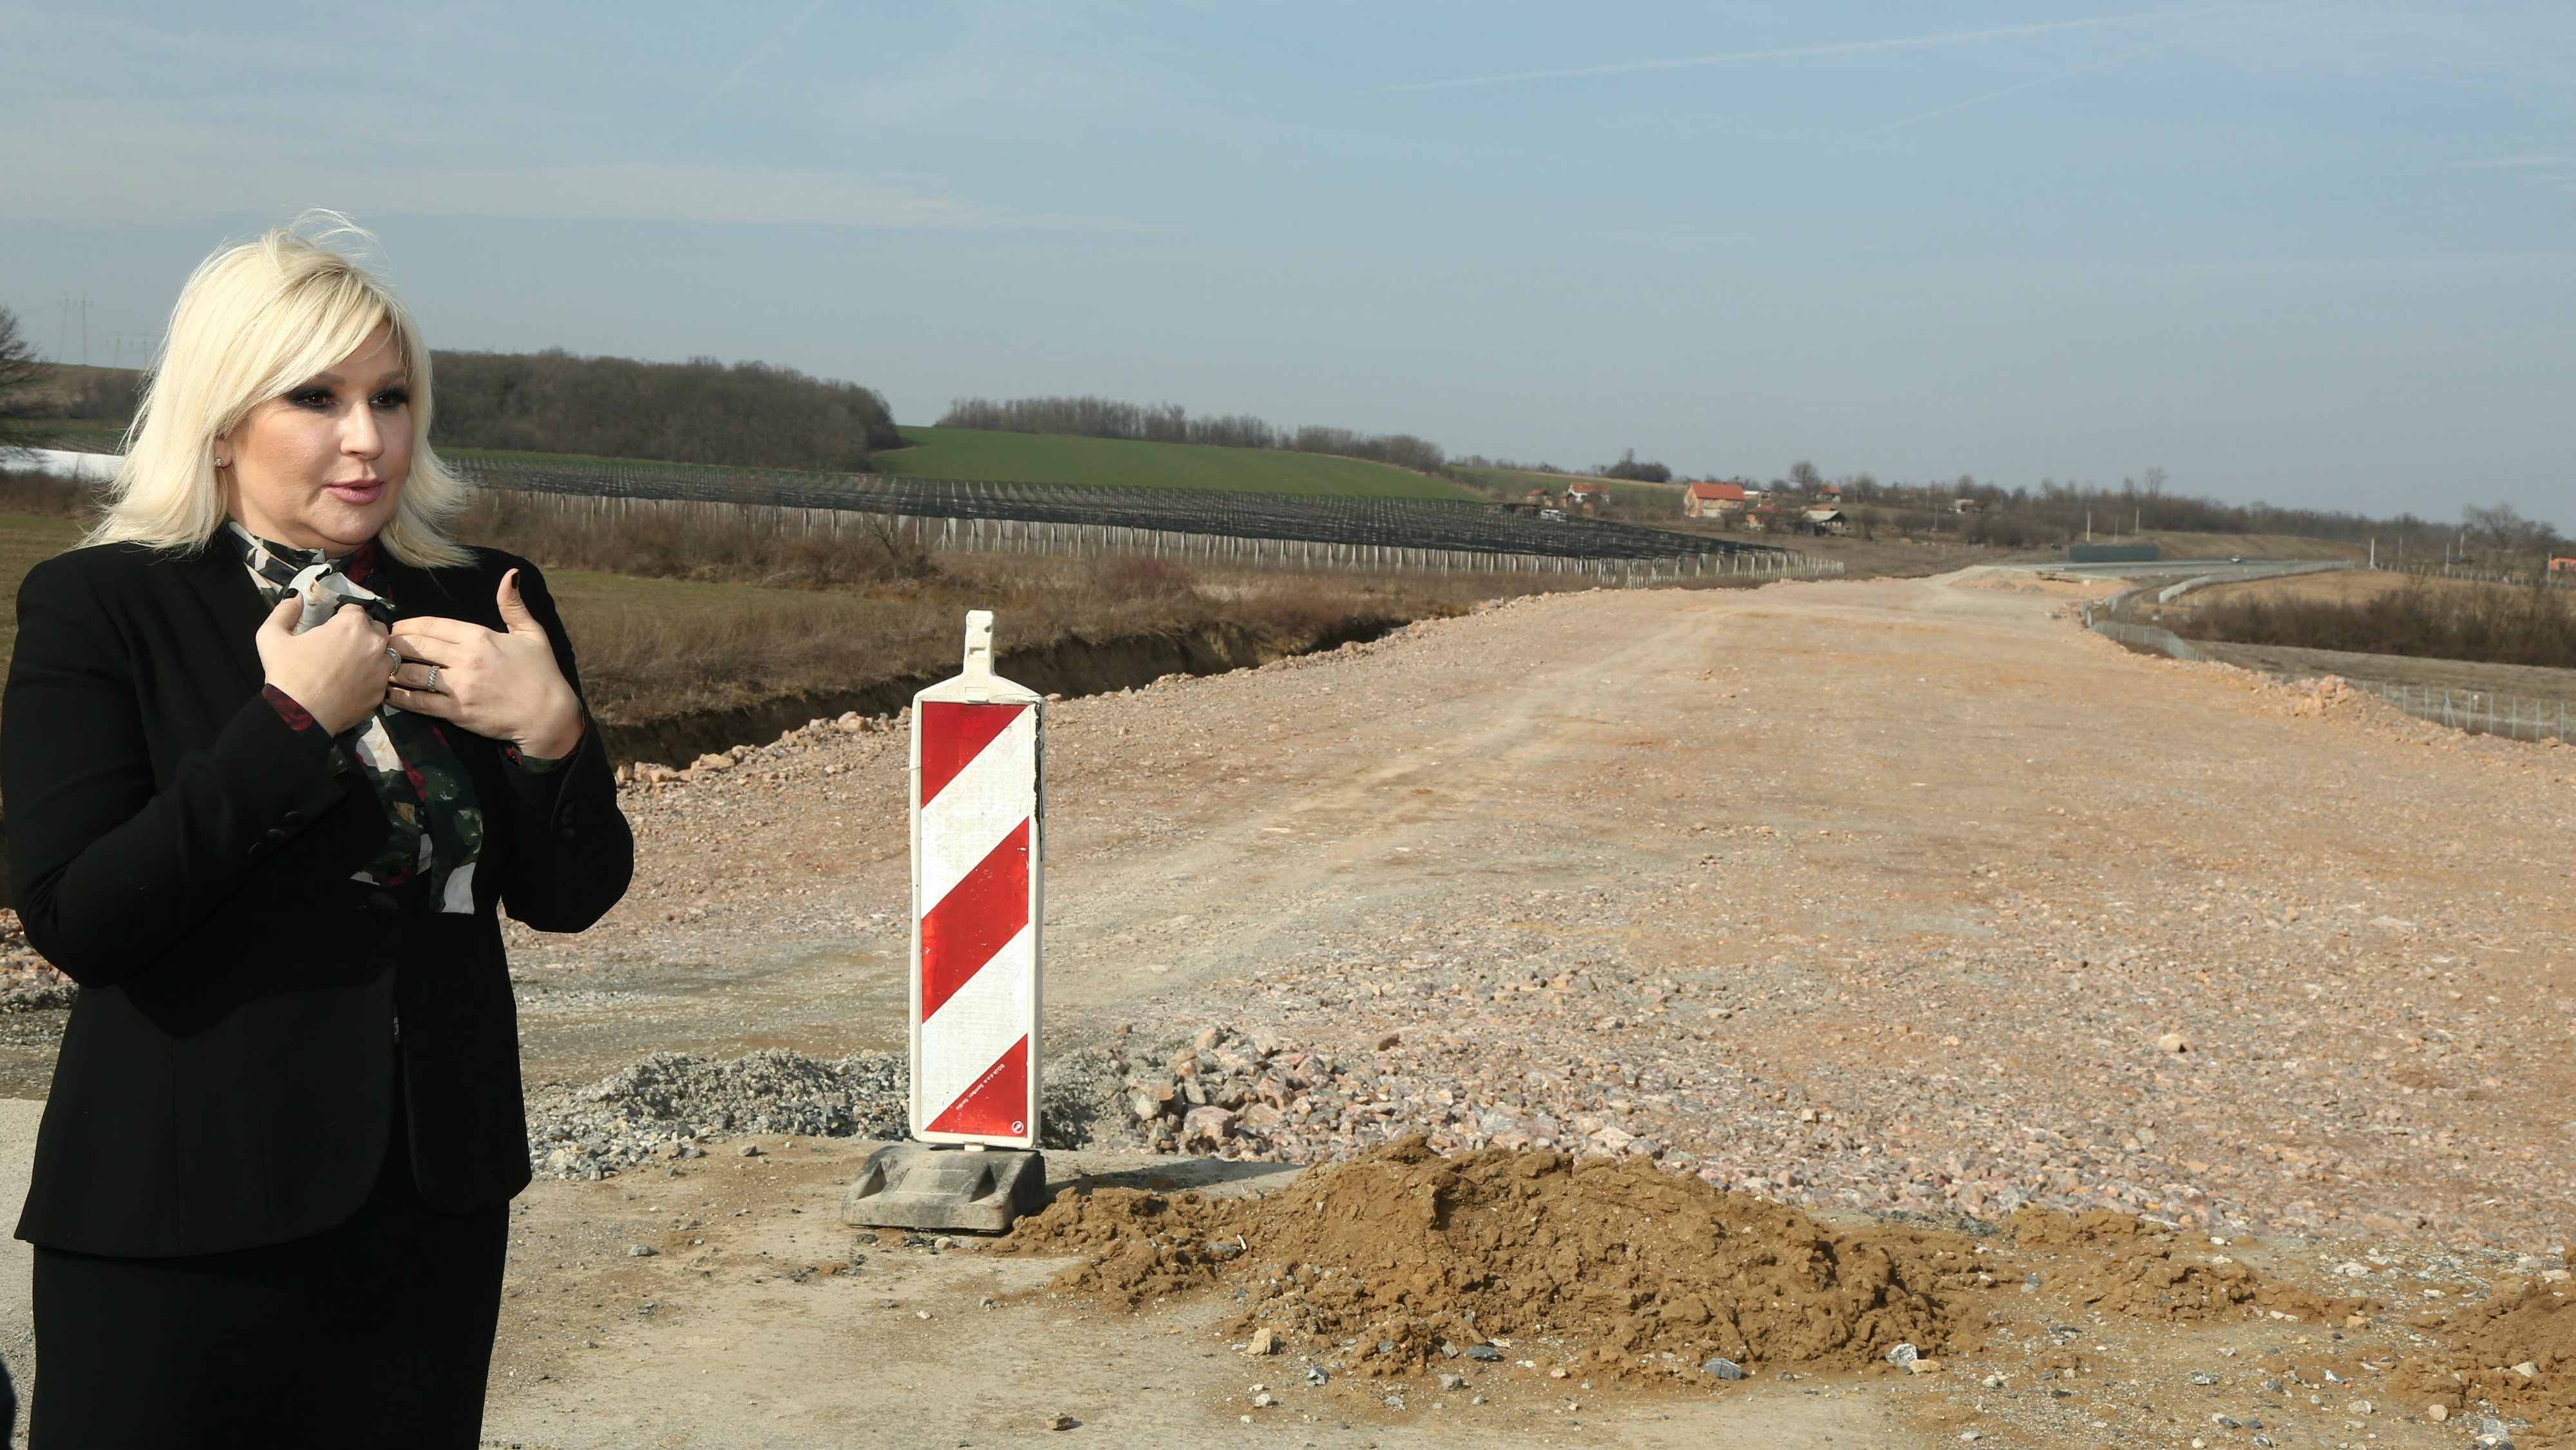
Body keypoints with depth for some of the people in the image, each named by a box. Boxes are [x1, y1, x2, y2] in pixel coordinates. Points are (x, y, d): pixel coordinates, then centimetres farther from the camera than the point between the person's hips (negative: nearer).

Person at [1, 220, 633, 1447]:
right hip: (187, 1216, -4)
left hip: (437, 1206, 4)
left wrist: (553, 731, -12)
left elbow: (567, 898, 7)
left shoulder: (476, 607, 6)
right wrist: (291, 721, -18)